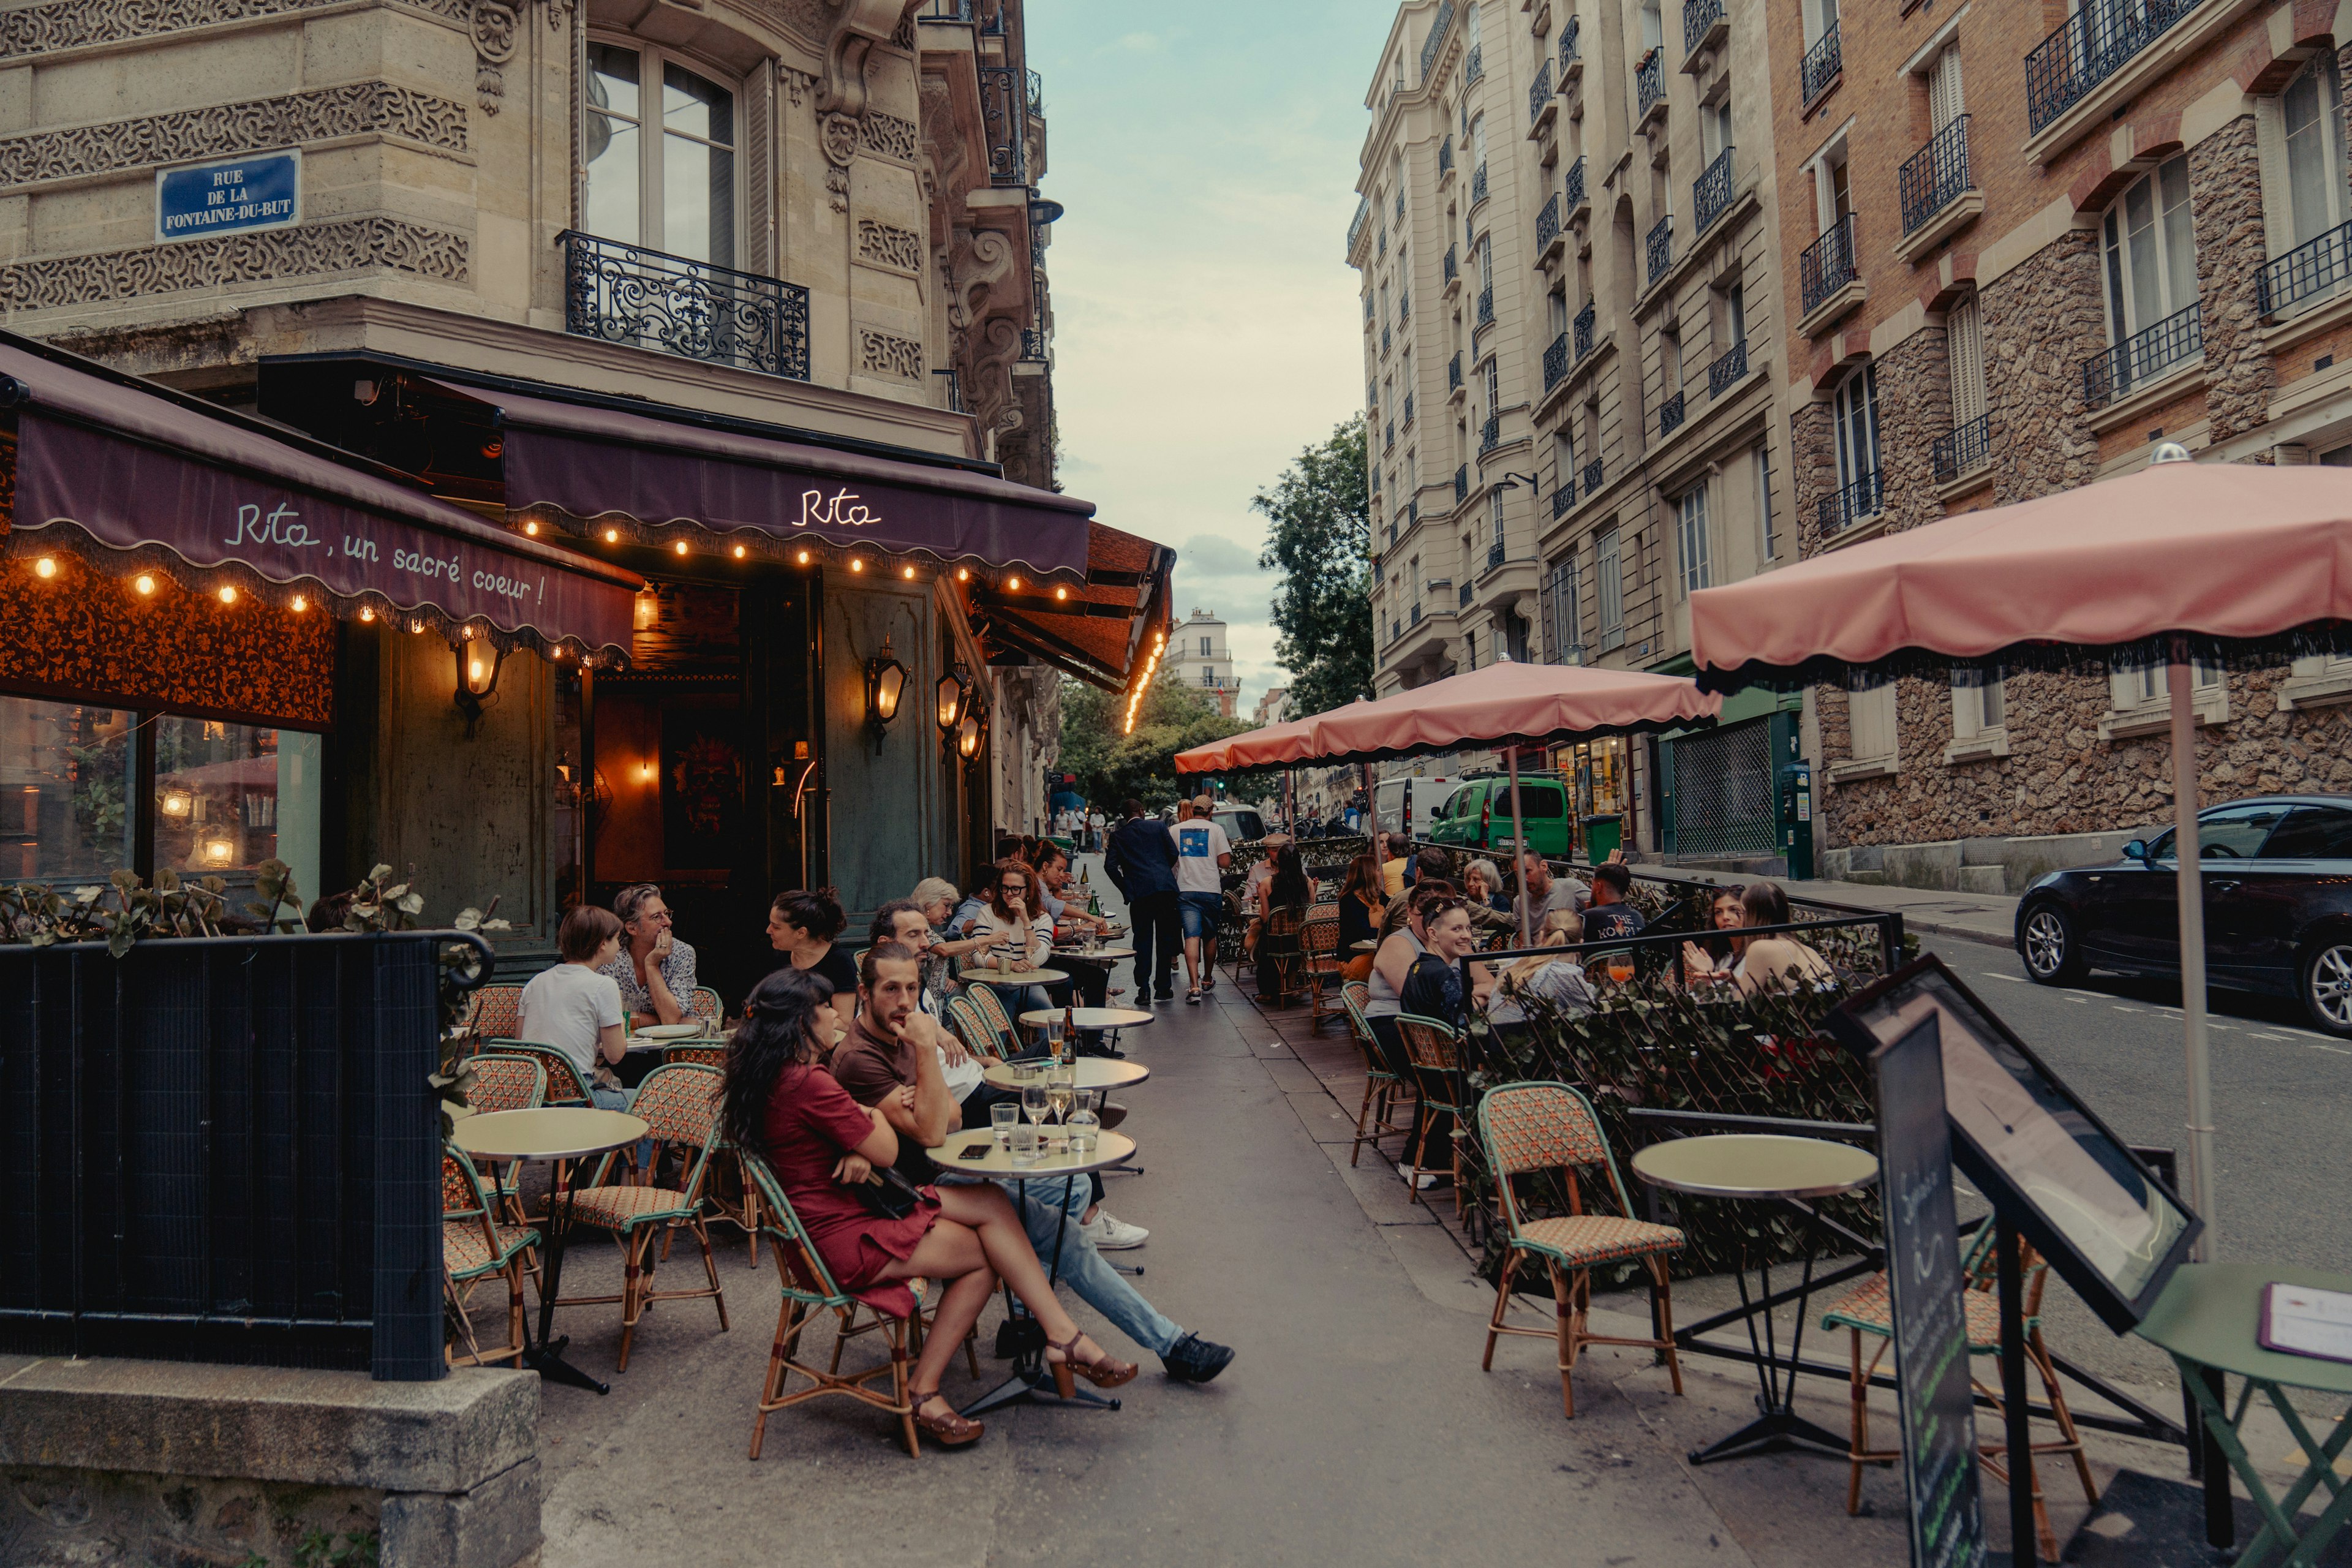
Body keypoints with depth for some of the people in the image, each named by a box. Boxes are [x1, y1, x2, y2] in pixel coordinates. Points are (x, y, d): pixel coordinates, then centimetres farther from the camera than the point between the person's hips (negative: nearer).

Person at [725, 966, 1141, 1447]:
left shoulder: (772, 1076, 9)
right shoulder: (809, 1084, -24)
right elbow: (887, 1151, -16)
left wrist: (860, 1150, -11)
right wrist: (873, 1114, 5)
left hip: (842, 1211, 10)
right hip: (843, 1239, -10)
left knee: (993, 1203, -3)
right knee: (987, 1255, 0)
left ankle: (1061, 1336, -4)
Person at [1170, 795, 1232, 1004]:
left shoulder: (1175, 830, 7)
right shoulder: (1216, 830, 0)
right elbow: (1225, 862, -5)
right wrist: (1228, 848, 15)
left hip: (1185, 890, 1)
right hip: (1211, 890, -1)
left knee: (1192, 937, -7)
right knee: (1210, 937, 17)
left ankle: (1194, 986, -21)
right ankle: (1207, 979, 32)